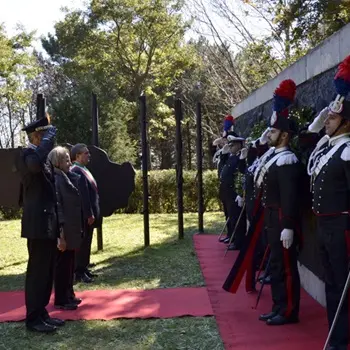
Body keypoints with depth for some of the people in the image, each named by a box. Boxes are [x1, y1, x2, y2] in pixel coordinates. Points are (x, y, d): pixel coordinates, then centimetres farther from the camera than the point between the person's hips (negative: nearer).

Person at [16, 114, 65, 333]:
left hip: (48, 222, 9)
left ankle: (41, 313, 22)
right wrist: (49, 138, -26)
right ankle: (33, 318, 6)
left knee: (47, 271, 13)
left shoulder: (43, 158, 17)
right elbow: (35, 164, -38)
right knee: (37, 271, -3)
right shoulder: (27, 154, -12)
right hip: (39, 223, -9)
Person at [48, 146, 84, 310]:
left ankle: (68, 295, 27)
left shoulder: (67, 178, 13)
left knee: (69, 264, 16)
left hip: (71, 229, 9)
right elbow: (56, 207, -21)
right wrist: (61, 232, -24)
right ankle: (61, 300, 10)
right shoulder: (55, 179, -16)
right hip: (63, 230, -9)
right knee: (63, 264, 0)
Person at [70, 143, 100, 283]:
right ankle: (79, 273, 5)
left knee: (86, 242, 16)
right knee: (82, 243, -2)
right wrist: (89, 214, -23)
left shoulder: (83, 170, 14)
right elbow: (83, 195, -23)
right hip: (84, 214, -10)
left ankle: (84, 269, 25)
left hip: (89, 213, 10)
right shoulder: (77, 171, -18)